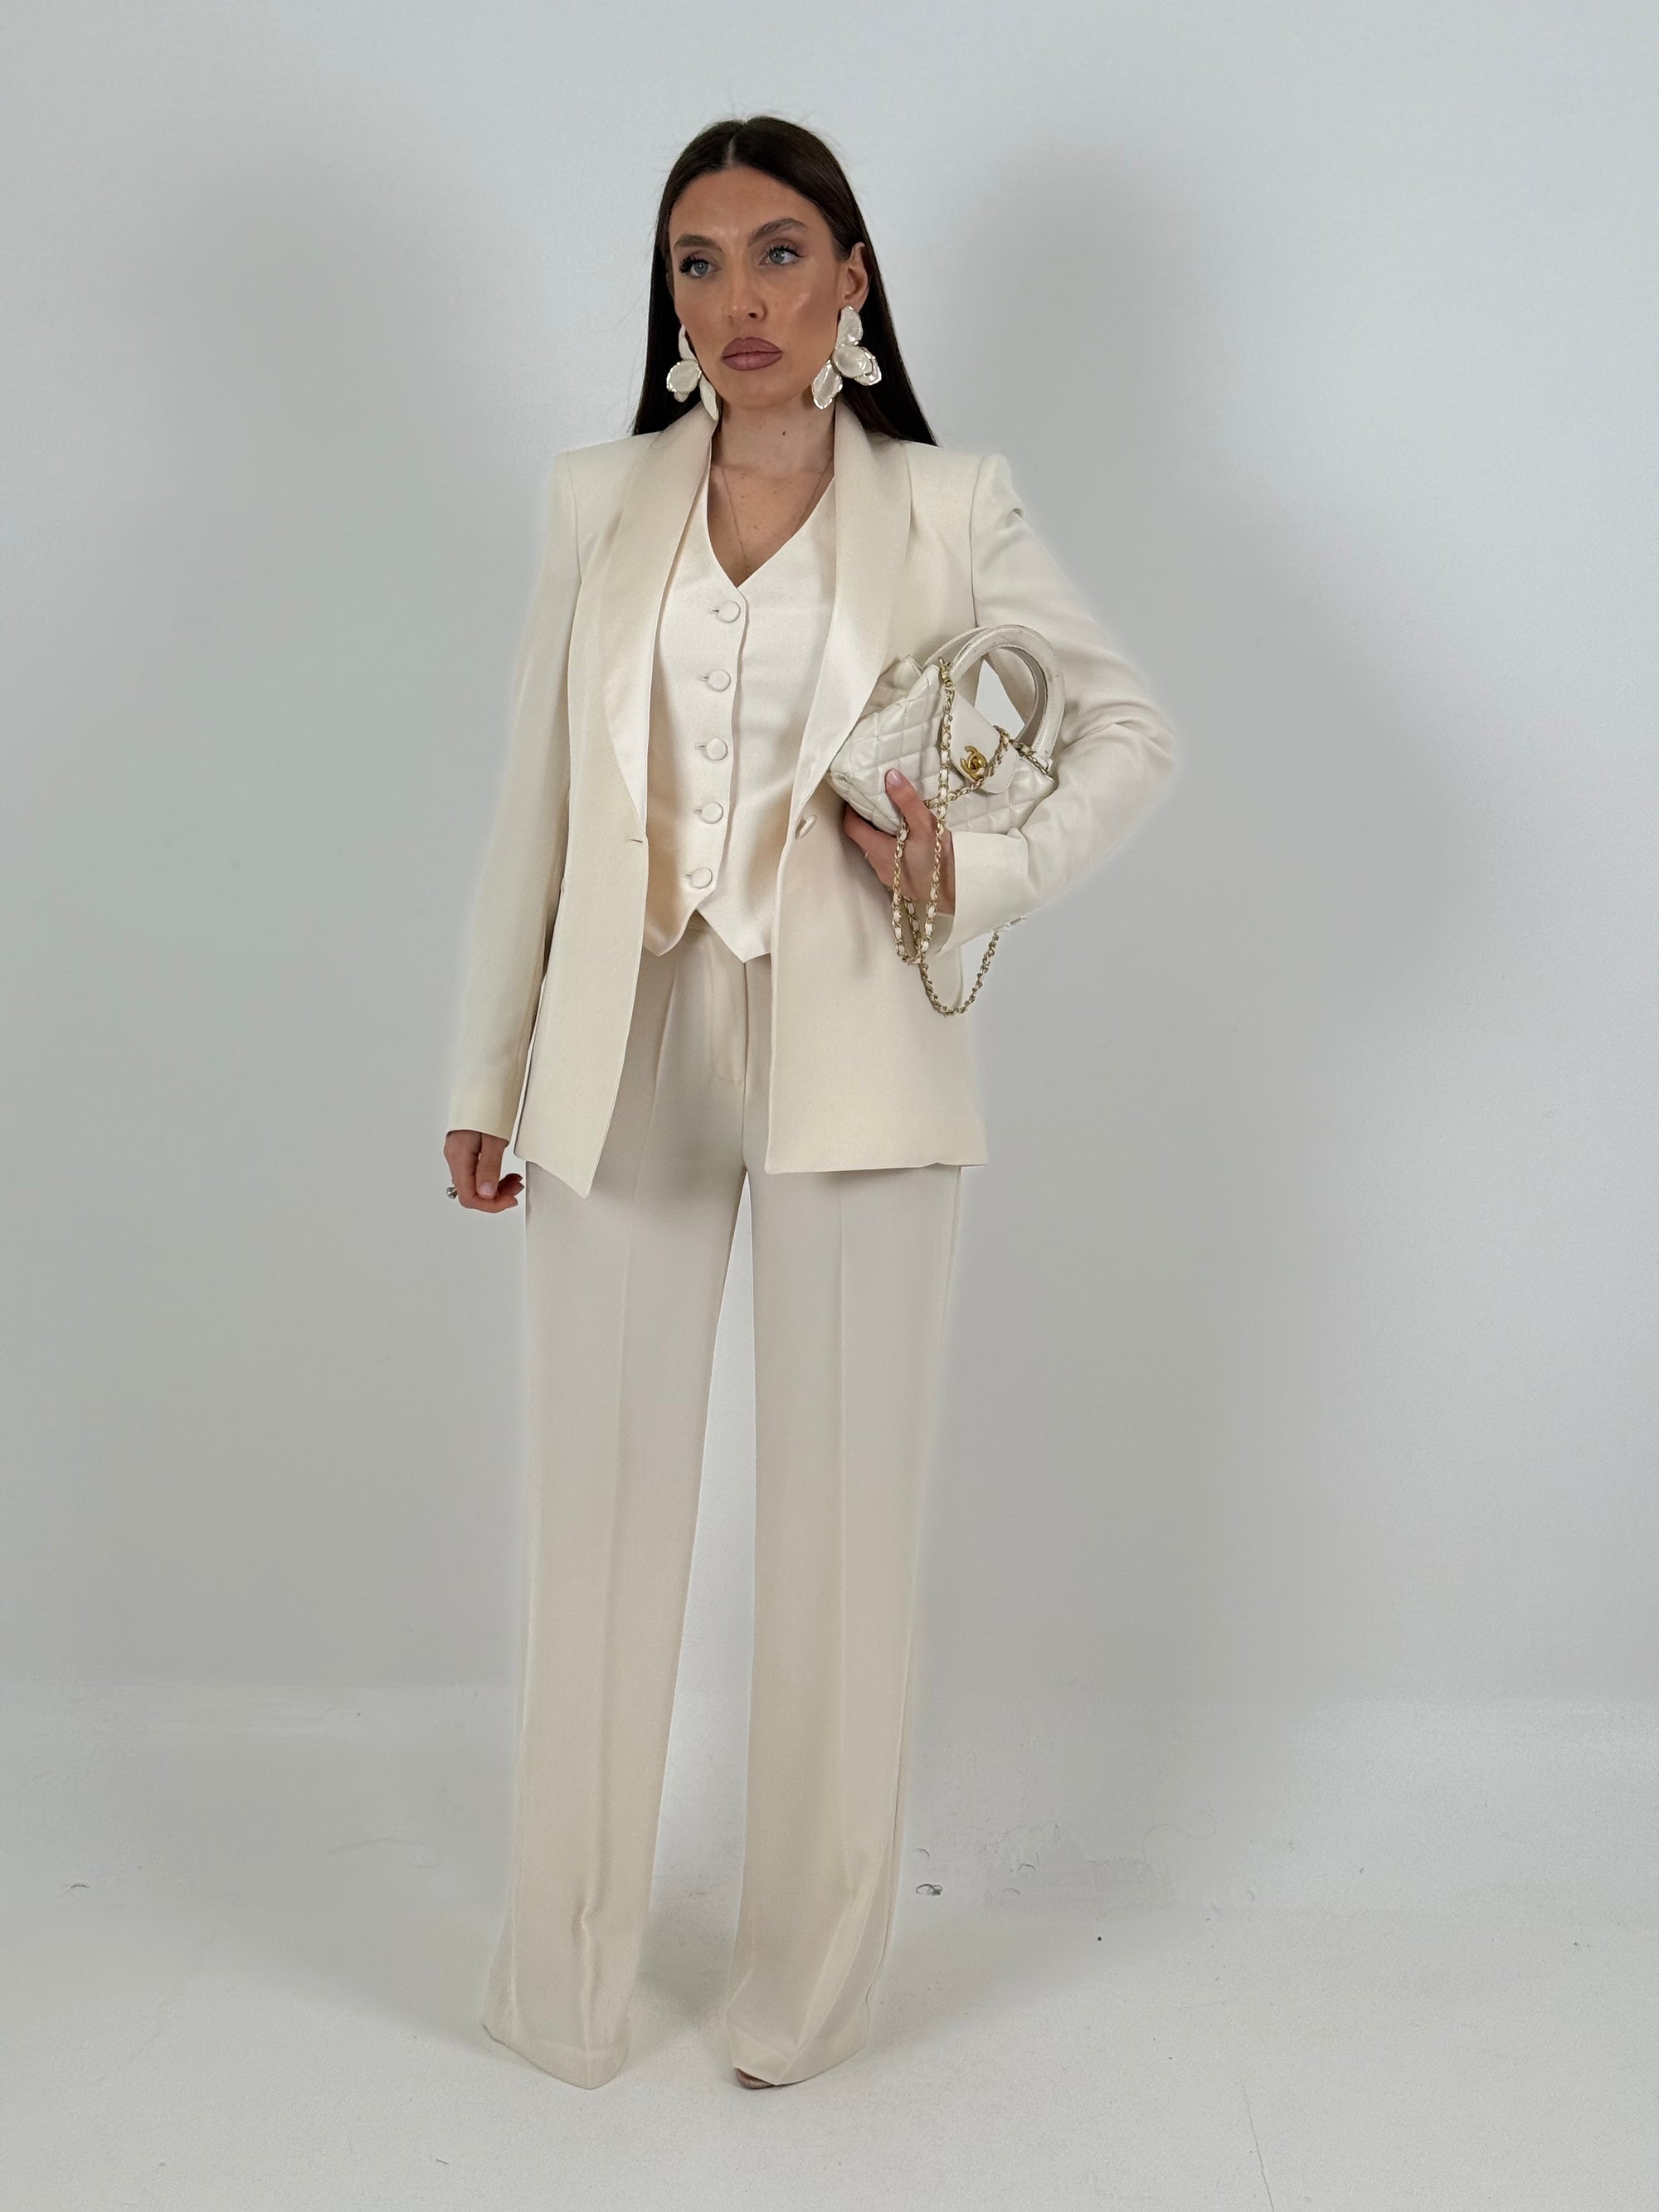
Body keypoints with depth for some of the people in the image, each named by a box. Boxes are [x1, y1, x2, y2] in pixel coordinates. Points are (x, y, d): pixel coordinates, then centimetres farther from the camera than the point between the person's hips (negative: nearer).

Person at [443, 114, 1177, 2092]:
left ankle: (806, 1985, 22)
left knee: (845, 1508, 5)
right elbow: (535, 798, 10)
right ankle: (566, 1981, 23)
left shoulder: (949, 511, 3)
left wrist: (986, 871, -8)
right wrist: (487, 1071, 10)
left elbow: (1129, 728, 9)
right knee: (602, 1500, 6)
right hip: (626, 1047, 2)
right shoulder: (597, 502, 9)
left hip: (854, 1049, -1)